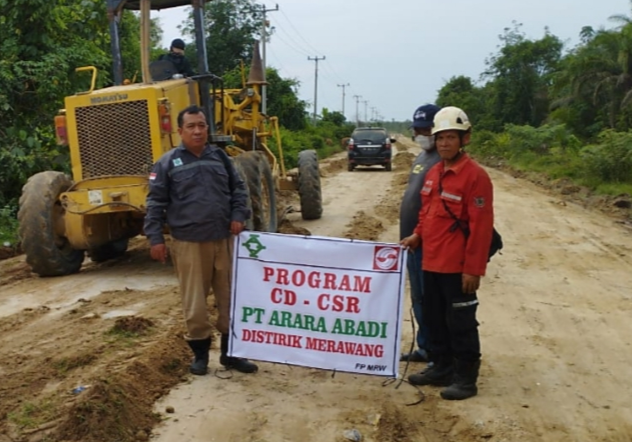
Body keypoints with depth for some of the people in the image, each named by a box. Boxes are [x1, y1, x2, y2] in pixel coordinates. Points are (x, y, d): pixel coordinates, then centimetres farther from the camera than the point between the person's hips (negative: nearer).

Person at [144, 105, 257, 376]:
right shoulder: (167, 162, -1)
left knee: (230, 297, 9)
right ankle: (200, 351, 22)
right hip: (188, 242, -3)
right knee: (194, 301, 4)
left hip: (223, 239, 3)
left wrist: (238, 215, -2)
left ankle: (231, 351, 22)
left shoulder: (219, 157, 10)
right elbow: (156, 203, -2)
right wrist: (155, 238, -7)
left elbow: (238, 189, 14)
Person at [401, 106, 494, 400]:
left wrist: (473, 269, -17)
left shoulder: (475, 175, -13)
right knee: (434, 318, 17)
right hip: (431, 263, 8)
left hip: (457, 267, -8)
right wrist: (417, 235, 4)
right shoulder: (433, 173, 10)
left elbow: (481, 227, -16)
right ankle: (442, 368, 33)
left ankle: (466, 378, 17)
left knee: (460, 323, 3)